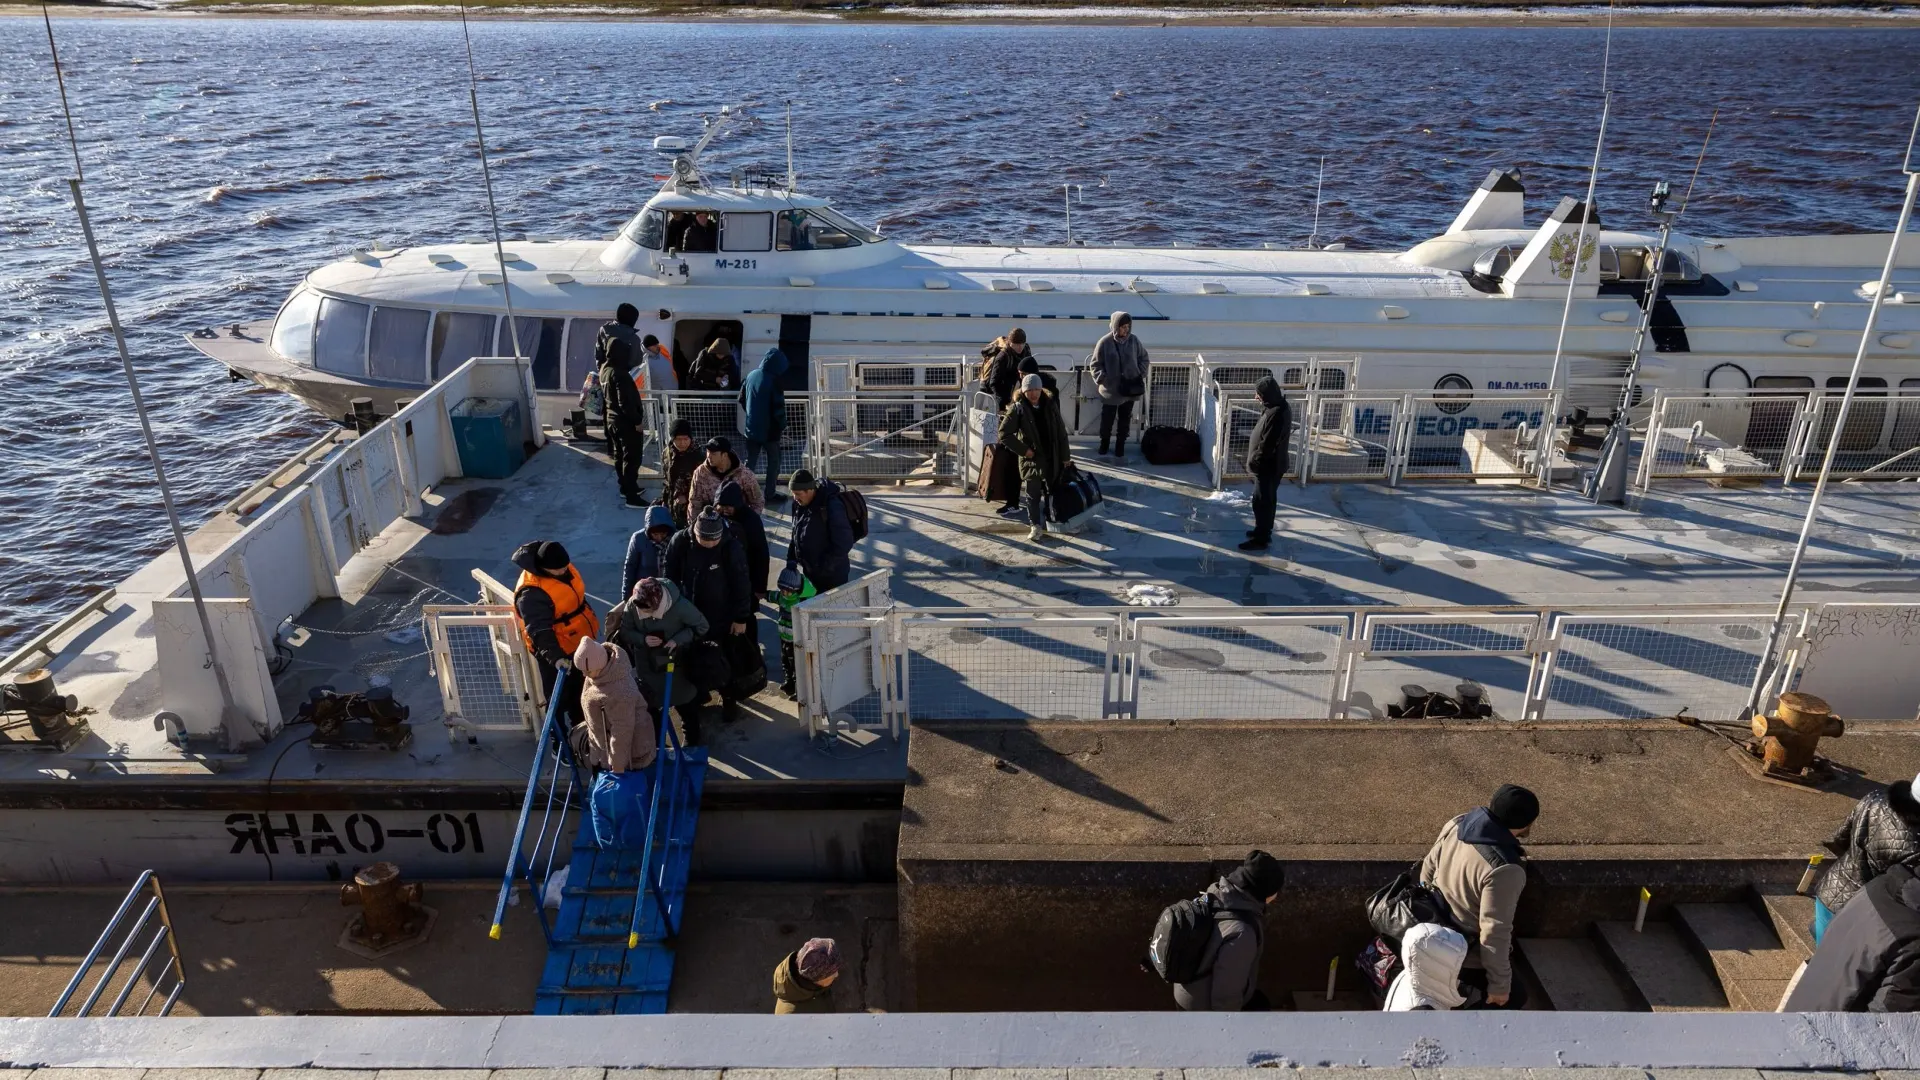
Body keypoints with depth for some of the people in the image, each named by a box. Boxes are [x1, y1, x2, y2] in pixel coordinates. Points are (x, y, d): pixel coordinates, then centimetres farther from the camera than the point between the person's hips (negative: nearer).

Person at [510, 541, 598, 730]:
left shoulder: (562, 565, -7)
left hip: (579, 641, 9)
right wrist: (555, 656, -48)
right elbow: (540, 631, -38)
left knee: (581, 687, 26)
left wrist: (589, 615, 22)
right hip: (557, 650, -9)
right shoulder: (532, 593, -33)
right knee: (560, 696, 5)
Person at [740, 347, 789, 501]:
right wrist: (783, 425, -3)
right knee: (773, 462, 7)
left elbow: (742, 399, 12)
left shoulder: (751, 376, 3)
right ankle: (770, 493, 10)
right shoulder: (774, 381, -19)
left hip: (752, 427, 6)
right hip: (770, 429, -6)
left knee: (750, 461, 14)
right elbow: (779, 408, -19)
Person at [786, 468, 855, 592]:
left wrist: (822, 566, -23)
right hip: (810, 572, 8)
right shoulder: (799, 504, -1)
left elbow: (844, 543, -25)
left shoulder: (831, 506, -25)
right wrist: (791, 558, 4)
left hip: (832, 575, -8)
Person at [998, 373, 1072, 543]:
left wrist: (1065, 456, 5)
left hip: (1052, 457, 4)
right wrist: (1024, 450, -14)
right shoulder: (1018, 409, -11)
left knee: (1051, 491, 14)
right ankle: (1035, 525, 4)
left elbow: (1061, 432, 5)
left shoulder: (1050, 405, 0)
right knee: (1033, 494, -2)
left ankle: (1048, 521, 29)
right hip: (1031, 458, -4)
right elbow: (1004, 434, -12)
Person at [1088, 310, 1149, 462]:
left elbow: (1144, 358, 12)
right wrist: (1102, 379, -18)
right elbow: (1095, 365, -6)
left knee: (1124, 421, 12)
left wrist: (1141, 375, -1)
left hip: (1130, 389, 3)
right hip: (1110, 390, -3)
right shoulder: (1104, 342, -11)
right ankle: (1103, 448, 26)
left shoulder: (1134, 340, -2)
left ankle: (1119, 450, 24)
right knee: (1107, 421, 8)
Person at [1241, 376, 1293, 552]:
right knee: (1268, 500, 20)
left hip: (1268, 466, -10)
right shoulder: (1279, 407, 6)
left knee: (1261, 502, -2)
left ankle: (1261, 539, 5)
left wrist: (1253, 461, -14)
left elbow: (1267, 444, -26)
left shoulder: (1277, 414, -27)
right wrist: (1255, 459, 17)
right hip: (1270, 464, 10)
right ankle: (1264, 531, 33)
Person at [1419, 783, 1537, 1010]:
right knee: (1513, 997, 19)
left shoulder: (1457, 825, -13)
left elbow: (1428, 869, 4)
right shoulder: (1503, 869, -36)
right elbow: (1494, 933, -30)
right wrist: (1500, 984, -18)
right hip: (1471, 956, -7)